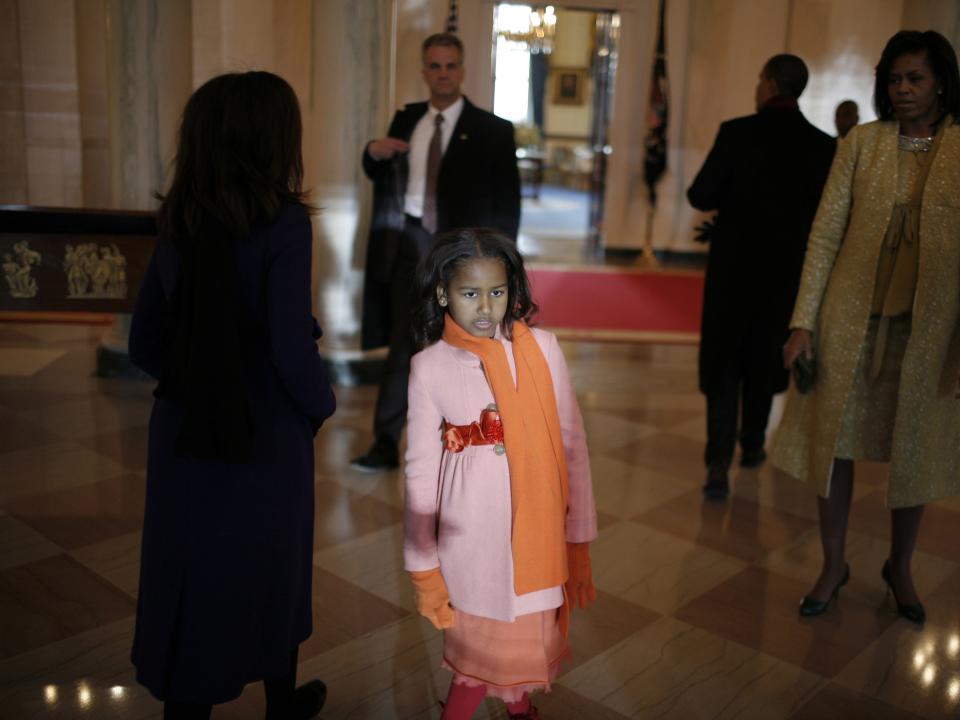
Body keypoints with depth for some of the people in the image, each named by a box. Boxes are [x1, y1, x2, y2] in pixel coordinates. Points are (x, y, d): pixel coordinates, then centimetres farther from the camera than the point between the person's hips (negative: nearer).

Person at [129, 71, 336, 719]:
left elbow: (145, 342, 5)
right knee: (273, 565, 18)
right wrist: (323, 405, -2)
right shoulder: (283, 221, -17)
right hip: (264, 432, -4)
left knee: (187, 571, 16)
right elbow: (293, 352, -22)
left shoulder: (178, 220, 0)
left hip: (183, 431, 4)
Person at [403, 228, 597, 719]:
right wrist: (423, 564, -1)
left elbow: (572, 444, -2)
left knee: (531, 637, 18)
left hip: (538, 525, 2)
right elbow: (421, 469, -3)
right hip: (471, 533, -2)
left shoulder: (541, 349, -6)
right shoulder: (429, 367, -8)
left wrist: (579, 534, 0)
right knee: (484, 646, 10)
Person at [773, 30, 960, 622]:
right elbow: (826, 230, -1)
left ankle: (901, 567, 35)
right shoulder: (862, 142, 1)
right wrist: (804, 321, -6)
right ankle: (833, 567, 27)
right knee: (835, 441, 7)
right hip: (852, 318, 1)